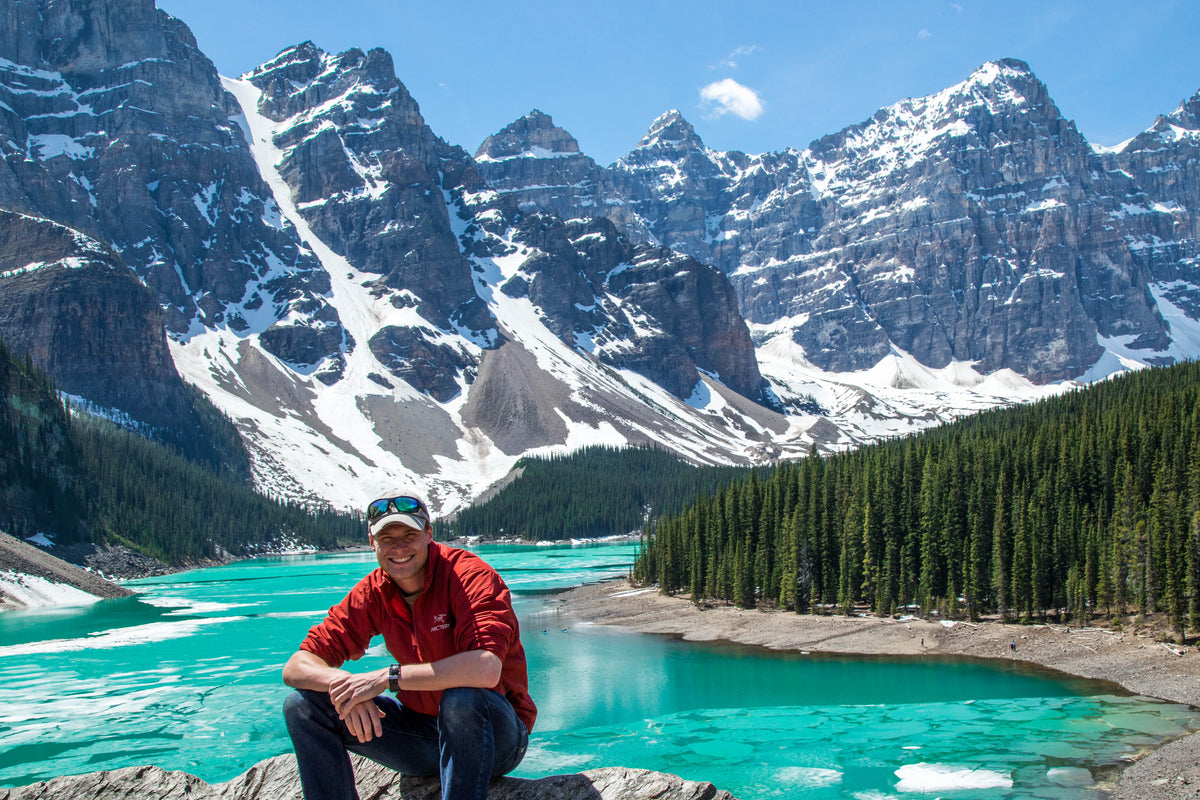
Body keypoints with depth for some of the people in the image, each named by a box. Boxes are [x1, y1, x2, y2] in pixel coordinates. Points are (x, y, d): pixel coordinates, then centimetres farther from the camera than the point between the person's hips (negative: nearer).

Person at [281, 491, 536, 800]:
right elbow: (296, 667, -5)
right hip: (422, 726, 5)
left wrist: (388, 677, -31)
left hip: (496, 735, -5)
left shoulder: (469, 576, -20)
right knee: (304, 705, -6)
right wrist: (343, 683, -28)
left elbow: (486, 669, -37)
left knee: (461, 700, -39)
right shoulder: (373, 592, -2)